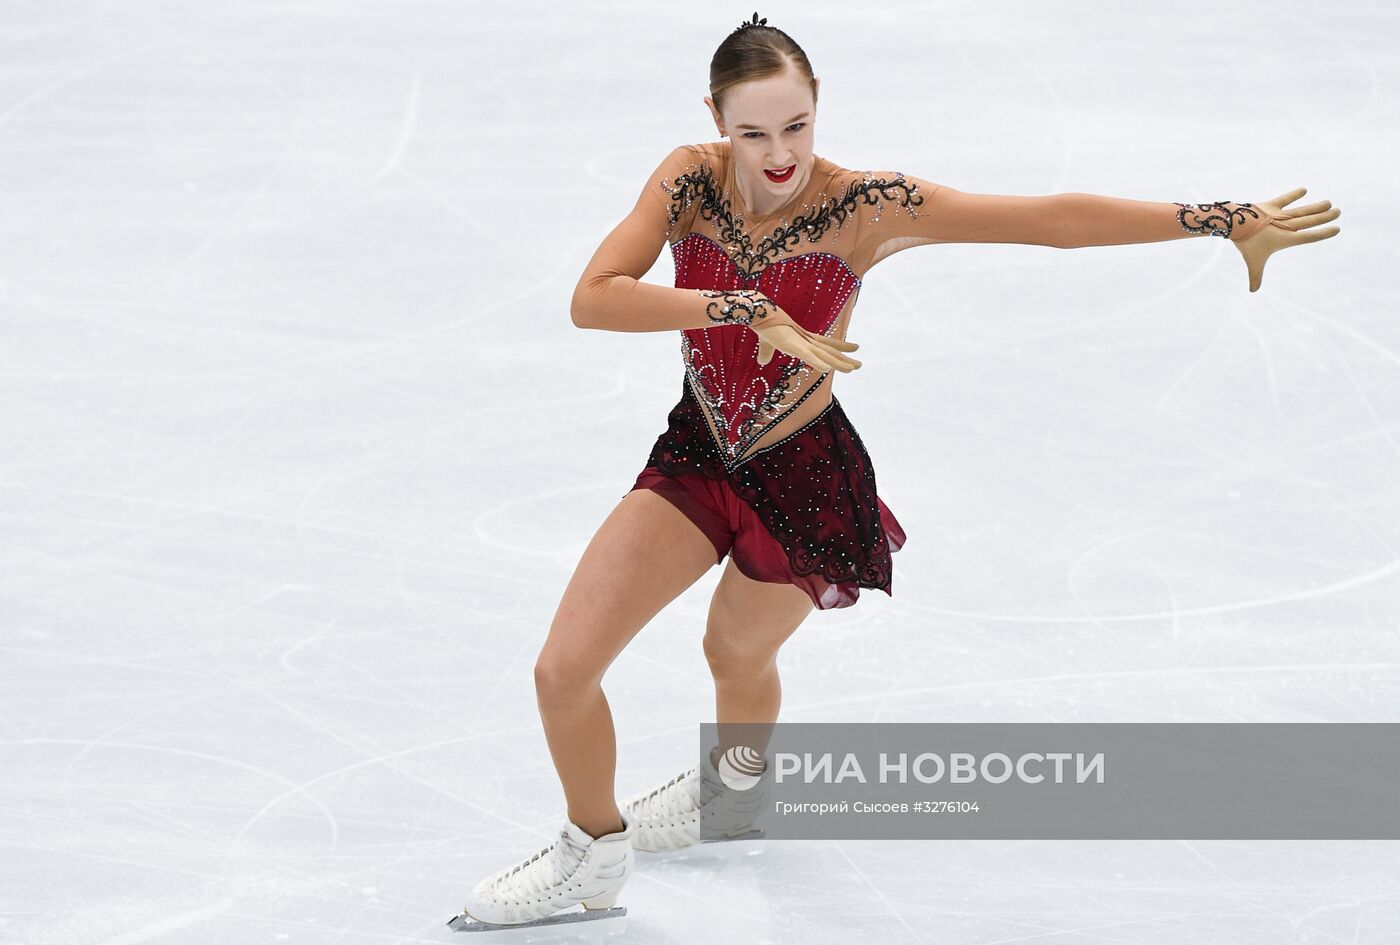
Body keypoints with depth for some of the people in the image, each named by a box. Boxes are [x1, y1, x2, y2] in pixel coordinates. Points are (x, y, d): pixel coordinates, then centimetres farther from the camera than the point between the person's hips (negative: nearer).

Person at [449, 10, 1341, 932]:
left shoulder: (866, 207, -21)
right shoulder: (689, 180, -14)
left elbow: (1057, 218, -21)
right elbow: (592, 298, -26)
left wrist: (1231, 222, -23)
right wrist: (747, 310, -35)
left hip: (803, 479, -2)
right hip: (697, 456, 2)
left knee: (739, 655, 22)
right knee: (563, 670, -4)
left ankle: (733, 787, 58)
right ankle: (594, 857, 24)